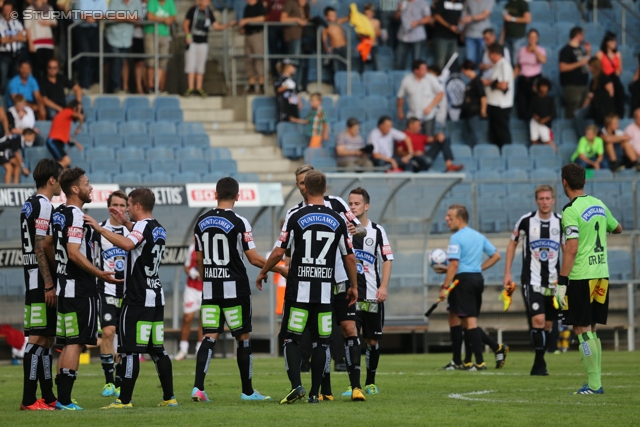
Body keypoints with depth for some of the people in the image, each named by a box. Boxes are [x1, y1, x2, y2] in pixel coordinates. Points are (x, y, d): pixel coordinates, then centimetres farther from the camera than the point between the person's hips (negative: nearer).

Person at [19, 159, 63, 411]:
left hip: (34, 282, 10)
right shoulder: (43, 206, -12)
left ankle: (48, 397, 17)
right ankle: (29, 400, -10)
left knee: (46, 338, 13)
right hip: (41, 280, -10)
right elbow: (40, 248, -18)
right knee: (38, 339, -9)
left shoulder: (29, 205, 17)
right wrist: (49, 285, -19)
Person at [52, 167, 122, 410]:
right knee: (75, 343, -8)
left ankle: (61, 399, 12)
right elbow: (74, 253, -23)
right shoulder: (76, 217, -14)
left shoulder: (59, 216, 14)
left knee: (68, 344, 12)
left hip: (64, 287, 10)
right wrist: (100, 274, -23)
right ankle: (65, 401, -11)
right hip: (79, 289, -10)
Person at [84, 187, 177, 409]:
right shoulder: (159, 229, 15)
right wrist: (125, 223, 37)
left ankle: (124, 400, -7)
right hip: (156, 297, 9)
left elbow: (127, 244, -34)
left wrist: (99, 228, -30)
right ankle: (169, 397, 14)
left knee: (130, 350, -6)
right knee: (157, 350, 13)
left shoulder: (142, 226, -13)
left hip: (138, 299, -9)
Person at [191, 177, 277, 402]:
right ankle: (247, 391, 12)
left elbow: (199, 259, 13)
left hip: (210, 288, 4)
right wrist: (278, 268, 3)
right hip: (234, 287, -4)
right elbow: (254, 259, -11)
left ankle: (198, 387, -14)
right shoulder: (239, 223, -11)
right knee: (243, 337, 6)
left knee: (209, 337, 2)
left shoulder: (201, 221, 6)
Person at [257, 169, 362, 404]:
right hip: (324, 290, 2)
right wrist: (354, 286, 20)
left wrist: (262, 273, 11)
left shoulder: (295, 217, -6)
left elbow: (279, 252, -6)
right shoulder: (337, 220, 3)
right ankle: (314, 393, 6)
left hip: (299, 289, -2)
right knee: (320, 342, 8)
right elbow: (349, 257, 7)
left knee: (290, 338, 4)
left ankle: (296, 385, -13)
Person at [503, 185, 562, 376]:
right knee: (538, 320, -18)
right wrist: (507, 273, 4)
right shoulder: (526, 221, -5)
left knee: (548, 324, 7)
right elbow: (512, 244, 8)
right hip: (532, 280, -3)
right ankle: (540, 363, -12)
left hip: (553, 281, 3)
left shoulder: (561, 222, 1)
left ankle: (539, 364, 20)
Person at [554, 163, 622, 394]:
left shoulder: (571, 210, -13)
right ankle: (596, 382, 12)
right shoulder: (599, 205, 9)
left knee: (582, 329, -3)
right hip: (602, 274, 7)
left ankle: (594, 385, -6)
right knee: (590, 330, 13)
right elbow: (617, 228, 26)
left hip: (581, 278, -7)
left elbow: (571, 249, -18)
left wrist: (561, 282, -16)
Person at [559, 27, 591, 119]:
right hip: (572, 86, -8)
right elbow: (562, 67, -17)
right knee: (572, 115, -12)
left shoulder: (580, 49, 16)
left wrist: (588, 52, 14)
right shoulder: (566, 50, -8)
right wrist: (579, 63, -19)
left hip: (583, 84, 8)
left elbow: (587, 63, 27)